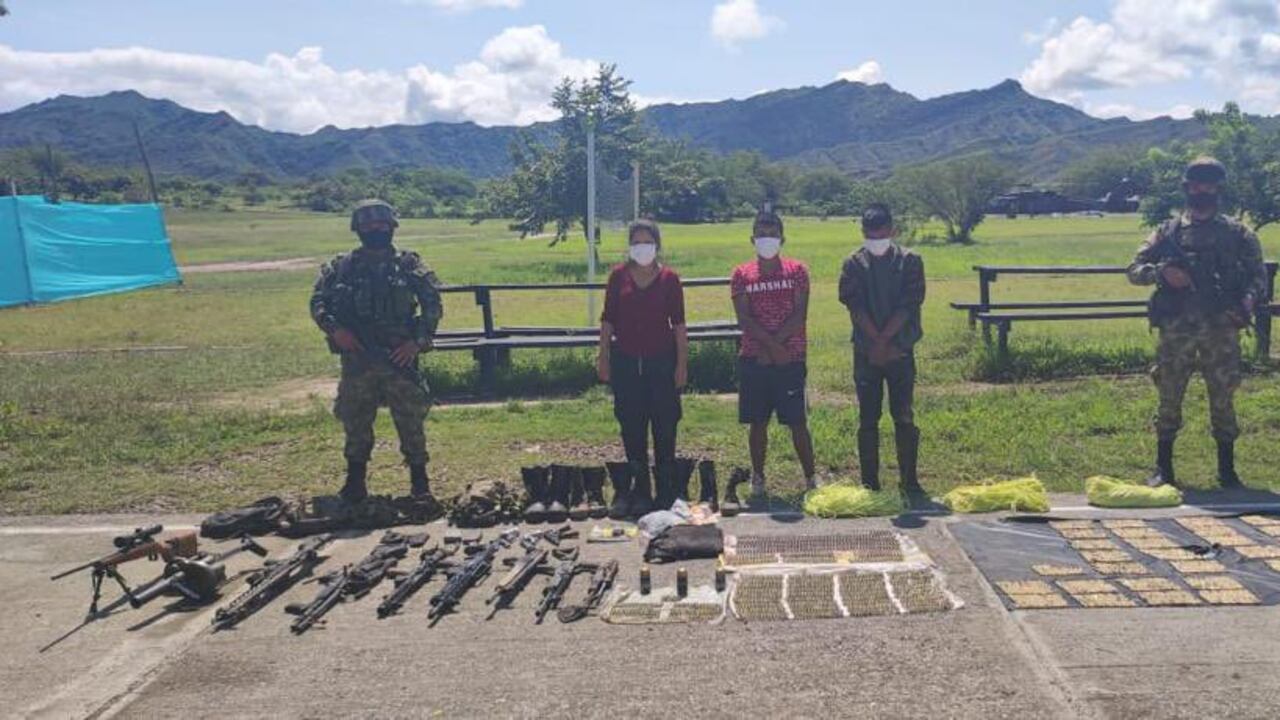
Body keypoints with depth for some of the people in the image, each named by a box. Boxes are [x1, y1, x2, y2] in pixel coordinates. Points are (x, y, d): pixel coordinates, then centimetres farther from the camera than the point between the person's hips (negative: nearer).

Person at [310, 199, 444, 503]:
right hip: (356, 357, 2)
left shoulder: (410, 265, 3)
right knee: (355, 422, 9)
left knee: (411, 421, 2)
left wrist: (418, 341, -10)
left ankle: (420, 483, 13)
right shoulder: (341, 267, 7)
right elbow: (318, 302, 6)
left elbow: (433, 304, 1)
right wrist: (335, 329, -12)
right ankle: (355, 483, 22)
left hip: (400, 357, -1)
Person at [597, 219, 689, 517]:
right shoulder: (619, 276, 2)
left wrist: (682, 363, -5)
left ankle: (666, 494, 14)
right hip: (626, 361, 2)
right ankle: (638, 492, 16)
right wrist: (603, 357, 2)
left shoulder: (669, 278, -1)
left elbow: (678, 324, -1)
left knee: (664, 428, 3)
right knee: (631, 428, 6)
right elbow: (608, 319, 5)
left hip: (661, 361, -1)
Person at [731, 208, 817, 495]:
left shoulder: (796, 270, 4)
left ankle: (811, 477, 9)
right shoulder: (742, 274, 6)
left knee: (797, 421, 0)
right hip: (753, 360, 1)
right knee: (758, 422, 6)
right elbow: (744, 319, -3)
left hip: (790, 360, -1)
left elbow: (799, 315, -5)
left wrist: (772, 345, -12)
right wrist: (772, 345, -14)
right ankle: (758, 478, 16)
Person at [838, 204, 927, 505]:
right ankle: (869, 484, 11)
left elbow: (908, 305, -7)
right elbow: (855, 306, -7)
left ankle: (909, 481, 8)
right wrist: (879, 341, -16)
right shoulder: (853, 264, 3)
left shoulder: (909, 261, 1)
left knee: (904, 417, 0)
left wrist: (884, 340, -14)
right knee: (868, 419, 5)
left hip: (901, 350, -1)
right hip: (865, 352, 1)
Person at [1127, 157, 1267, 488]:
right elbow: (1134, 270, 7)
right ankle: (1163, 469, 14)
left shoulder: (1237, 233, 9)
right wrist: (1162, 272, -13)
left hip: (1221, 329, 0)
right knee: (1169, 399, 4)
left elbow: (1258, 274, 7)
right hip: (1176, 330, 0)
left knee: (1222, 399, 4)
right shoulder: (1168, 232, 9)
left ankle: (1227, 470, 15)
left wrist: (1250, 298, -14)